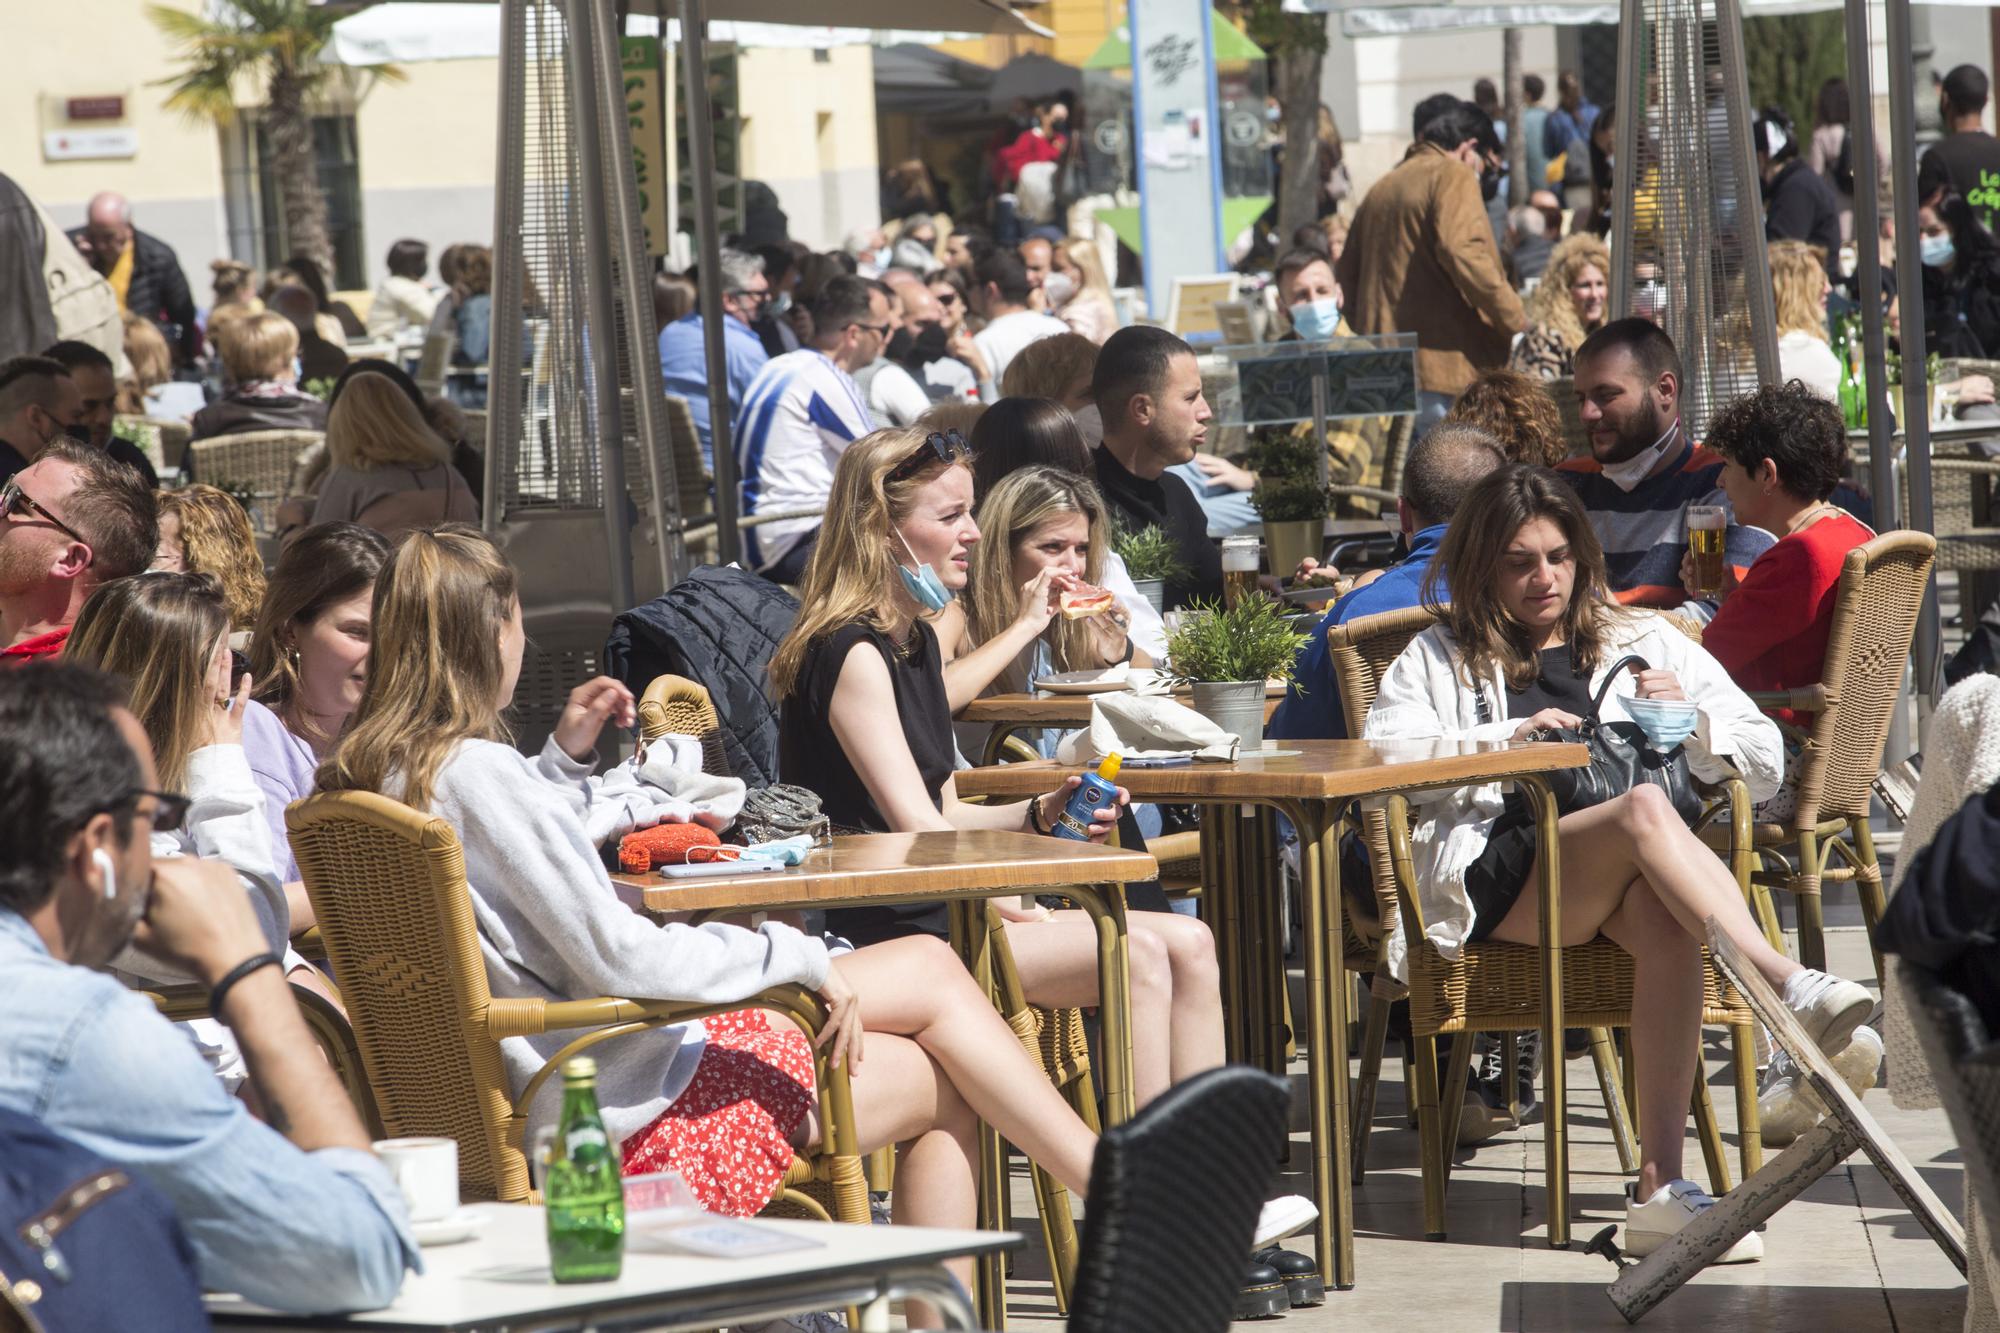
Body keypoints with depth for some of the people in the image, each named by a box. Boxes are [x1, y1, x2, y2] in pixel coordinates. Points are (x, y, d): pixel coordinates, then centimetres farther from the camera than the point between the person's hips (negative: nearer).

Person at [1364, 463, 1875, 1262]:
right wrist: (1506, 739, -4)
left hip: (1624, 877, 2)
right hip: (1494, 874, -2)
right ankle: (1793, 992, -50)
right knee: (1646, 810, -34)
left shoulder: (1645, 642, 29)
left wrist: (1691, 719, 4)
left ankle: (1660, 1188, -46)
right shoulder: (1438, 659, 25)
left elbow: (1765, 763, 24)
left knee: (1661, 918, -37)